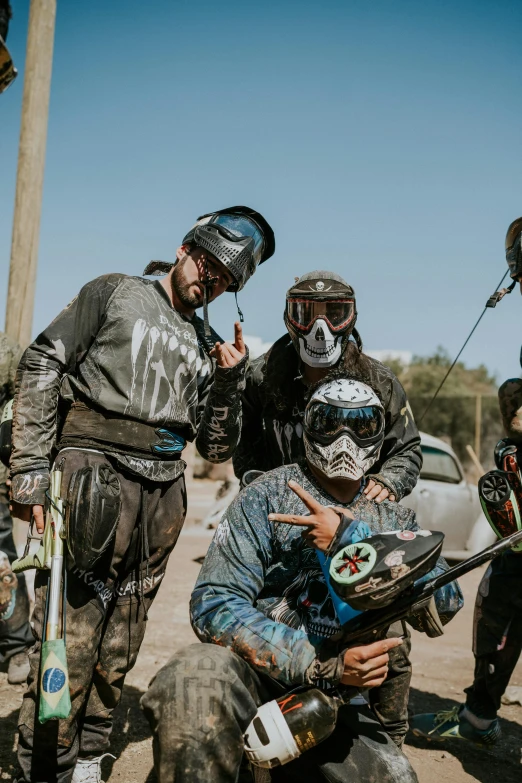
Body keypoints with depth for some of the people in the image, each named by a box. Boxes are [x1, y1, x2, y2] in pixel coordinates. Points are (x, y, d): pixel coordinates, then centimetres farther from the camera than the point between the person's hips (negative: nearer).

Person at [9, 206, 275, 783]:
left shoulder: (207, 346, 19)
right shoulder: (114, 294, 7)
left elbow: (217, 448, 16)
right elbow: (41, 367, -1)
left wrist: (228, 379, 0)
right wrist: (30, 469, -9)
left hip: (162, 493, 5)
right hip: (94, 473, -5)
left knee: (118, 650, 11)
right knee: (69, 639, -9)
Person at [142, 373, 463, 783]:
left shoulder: (395, 519, 9)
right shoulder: (267, 496, -3)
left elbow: (447, 603, -8)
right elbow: (215, 604, -13)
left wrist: (350, 539, -18)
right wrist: (324, 665, -21)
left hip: (336, 702, 5)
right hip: (257, 673, -5)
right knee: (198, 674, -36)